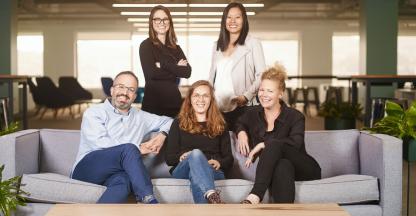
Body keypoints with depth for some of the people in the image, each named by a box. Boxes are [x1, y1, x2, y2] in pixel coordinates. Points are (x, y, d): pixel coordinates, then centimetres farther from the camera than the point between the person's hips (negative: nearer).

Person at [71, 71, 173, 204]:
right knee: (129, 149, -31)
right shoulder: (93, 113, 8)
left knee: (123, 180, -38)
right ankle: (148, 201, -32)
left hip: (115, 174, 3)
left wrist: (162, 134, 9)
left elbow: (167, 121, 34)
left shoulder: (140, 117, 24)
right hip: (86, 168, -3)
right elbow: (100, 143, -9)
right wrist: (138, 149, -8)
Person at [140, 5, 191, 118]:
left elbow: (187, 72, -2)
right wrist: (176, 68, -5)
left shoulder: (176, 48, 13)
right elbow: (151, 73, -16)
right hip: (153, 104, -5)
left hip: (174, 102, 5)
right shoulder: (146, 45, -2)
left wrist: (164, 64, -12)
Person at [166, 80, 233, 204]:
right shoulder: (179, 123, 19)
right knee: (196, 153, -37)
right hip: (183, 170, -1)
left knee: (196, 177, -37)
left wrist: (219, 163, -9)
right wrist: (181, 157, -13)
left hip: (212, 172, 1)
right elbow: (169, 158, 11)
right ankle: (213, 198, -63)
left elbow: (229, 159, 15)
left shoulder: (219, 125, 23)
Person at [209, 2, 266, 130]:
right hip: (217, 108, 4)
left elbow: (261, 76, -3)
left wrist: (246, 96, -14)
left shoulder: (253, 43, 1)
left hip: (241, 108, -4)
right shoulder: (217, 45, 16)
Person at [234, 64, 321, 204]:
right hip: (273, 169, 2)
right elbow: (240, 123, 34)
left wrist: (263, 145, -22)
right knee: (283, 166, -38)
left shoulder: (295, 116, -2)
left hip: (304, 171, -2)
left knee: (274, 145, -32)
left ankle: (254, 197, -46)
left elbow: (295, 143, -21)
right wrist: (241, 132, 8)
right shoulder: (253, 114, 10)